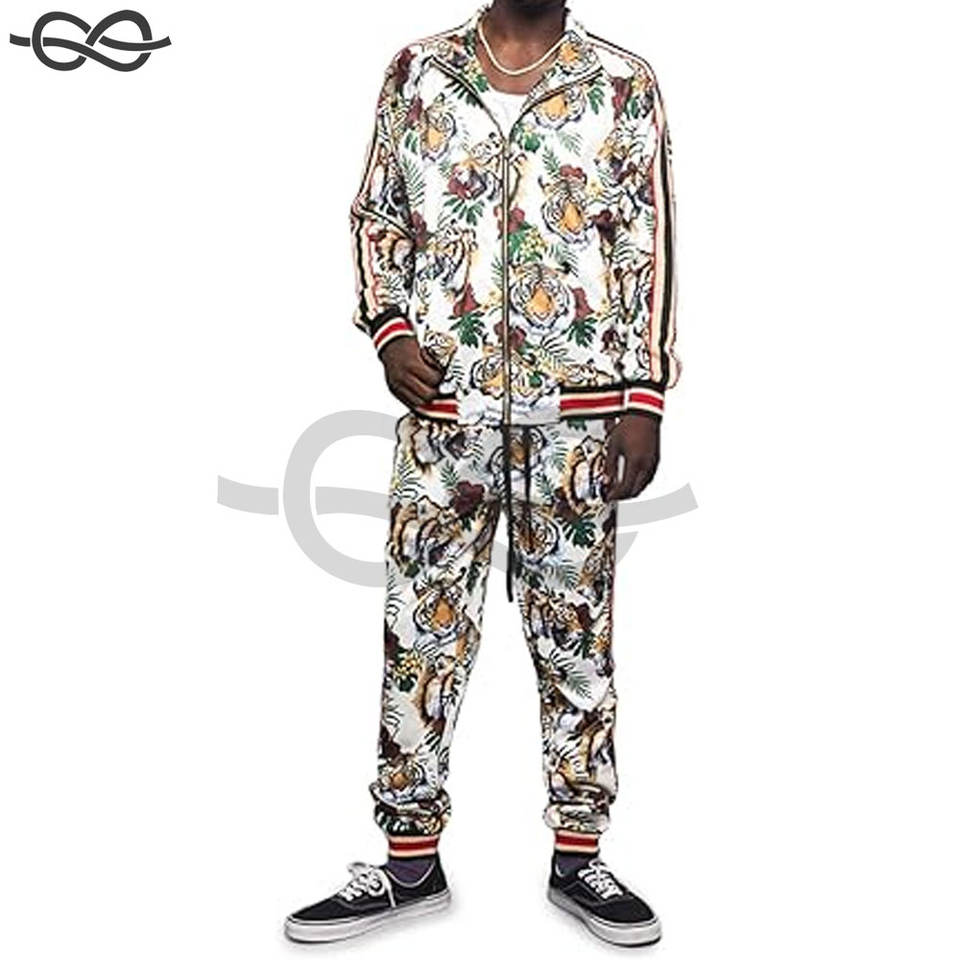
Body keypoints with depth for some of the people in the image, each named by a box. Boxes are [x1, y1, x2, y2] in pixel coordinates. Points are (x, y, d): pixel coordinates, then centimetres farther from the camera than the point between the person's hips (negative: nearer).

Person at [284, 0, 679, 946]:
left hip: (579, 415, -1)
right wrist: (389, 331, -3)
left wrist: (644, 399, -4)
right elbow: (376, 214, 14)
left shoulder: (623, 87, 4)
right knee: (420, 631, 5)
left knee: (575, 633, 7)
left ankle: (578, 856, 21)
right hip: (445, 407, 1)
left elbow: (651, 246, 3)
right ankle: (411, 860, 18)